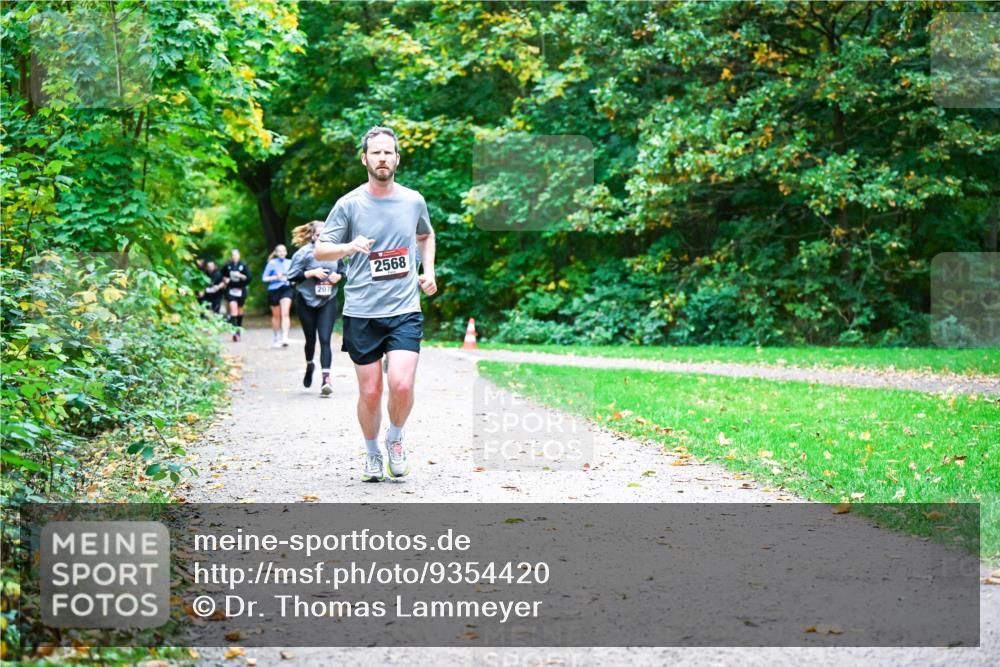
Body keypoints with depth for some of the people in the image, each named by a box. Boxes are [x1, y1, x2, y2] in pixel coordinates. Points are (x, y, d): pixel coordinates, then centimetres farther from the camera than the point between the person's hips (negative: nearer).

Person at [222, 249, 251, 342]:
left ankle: (239, 328, 34)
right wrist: (225, 279, 0)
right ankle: (235, 331, -23)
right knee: (233, 309, -15)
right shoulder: (227, 265, 0)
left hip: (241, 290, 1)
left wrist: (240, 275, -19)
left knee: (239, 310, 15)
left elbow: (248, 278, -6)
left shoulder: (243, 265, -4)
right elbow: (223, 275, 18)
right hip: (230, 290, -1)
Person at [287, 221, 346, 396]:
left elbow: (343, 270, 19)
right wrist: (312, 273, -19)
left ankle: (326, 378, -16)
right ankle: (309, 366, 43)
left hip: (328, 302, 1)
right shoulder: (304, 252, -7)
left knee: (325, 340, -9)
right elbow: (292, 276, -9)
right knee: (311, 339, 13)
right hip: (307, 302, -1)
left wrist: (338, 276, -3)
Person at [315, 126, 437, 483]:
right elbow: (320, 250, 0)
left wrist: (429, 271, 13)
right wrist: (349, 247, -20)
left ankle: (395, 439, 14)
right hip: (361, 312, -1)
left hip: (405, 309, 1)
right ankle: (372, 453, 26)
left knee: (401, 385, -15)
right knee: (370, 392, 2)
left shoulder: (414, 201, 7)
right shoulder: (349, 204, -1)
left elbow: (425, 235, 28)